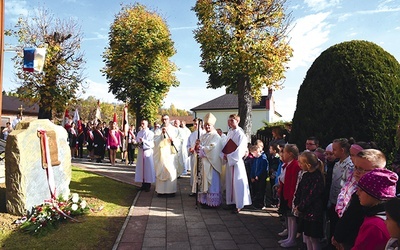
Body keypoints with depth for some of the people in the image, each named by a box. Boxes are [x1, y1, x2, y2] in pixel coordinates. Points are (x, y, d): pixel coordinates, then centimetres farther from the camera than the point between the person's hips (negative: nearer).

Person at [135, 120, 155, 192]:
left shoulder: (150, 133, -5)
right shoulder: (139, 132, 11)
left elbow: (152, 144, -10)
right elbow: (137, 141, 16)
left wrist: (143, 141, -20)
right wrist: (138, 143, -6)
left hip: (148, 152, -5)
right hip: (140, 152, 5)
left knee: (148, 168, -1)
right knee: (141, 168, 6)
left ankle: (148, 185, 7)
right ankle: (143, 185, 14)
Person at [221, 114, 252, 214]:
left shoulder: (240, 134, -13)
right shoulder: (229, 132, 10)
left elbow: (240, 150, -16)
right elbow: (225, 146, 13)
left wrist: (229, 156, -13)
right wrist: (224, 155, -3)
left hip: (237, 161, -7)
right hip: (229, 160, 7)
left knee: (237, 182, -2)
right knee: (229, 182, 13)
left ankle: (239, 205, 6)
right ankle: (231, 202, 24)